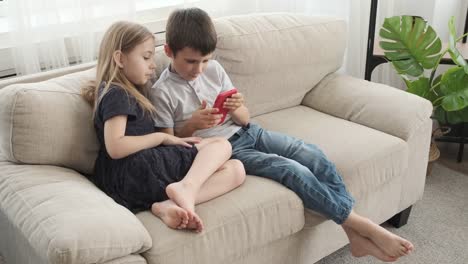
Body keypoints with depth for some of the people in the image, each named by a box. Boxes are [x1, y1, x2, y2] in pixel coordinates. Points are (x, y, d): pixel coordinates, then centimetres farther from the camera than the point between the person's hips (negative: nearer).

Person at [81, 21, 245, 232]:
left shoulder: (130, 93, 28)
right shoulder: (115, 94, -3)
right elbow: (115, 148, -17)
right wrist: (162, 137, -7)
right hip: (132, 173, -9)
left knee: (236, 170, -3)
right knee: (221, 144, -4)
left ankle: (168, 205, -25)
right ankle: (186, 186, -31)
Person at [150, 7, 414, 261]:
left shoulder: (214, 68, 1)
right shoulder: (162, 93, -12)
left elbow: (245, 119, 5)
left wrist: (236, 109, -19)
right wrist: (191, 125, -27)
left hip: (247, 133, 6)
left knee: (315, 156, -13)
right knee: (295, 171, -24)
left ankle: (355, 234, -9)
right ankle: (363, 225, -14)